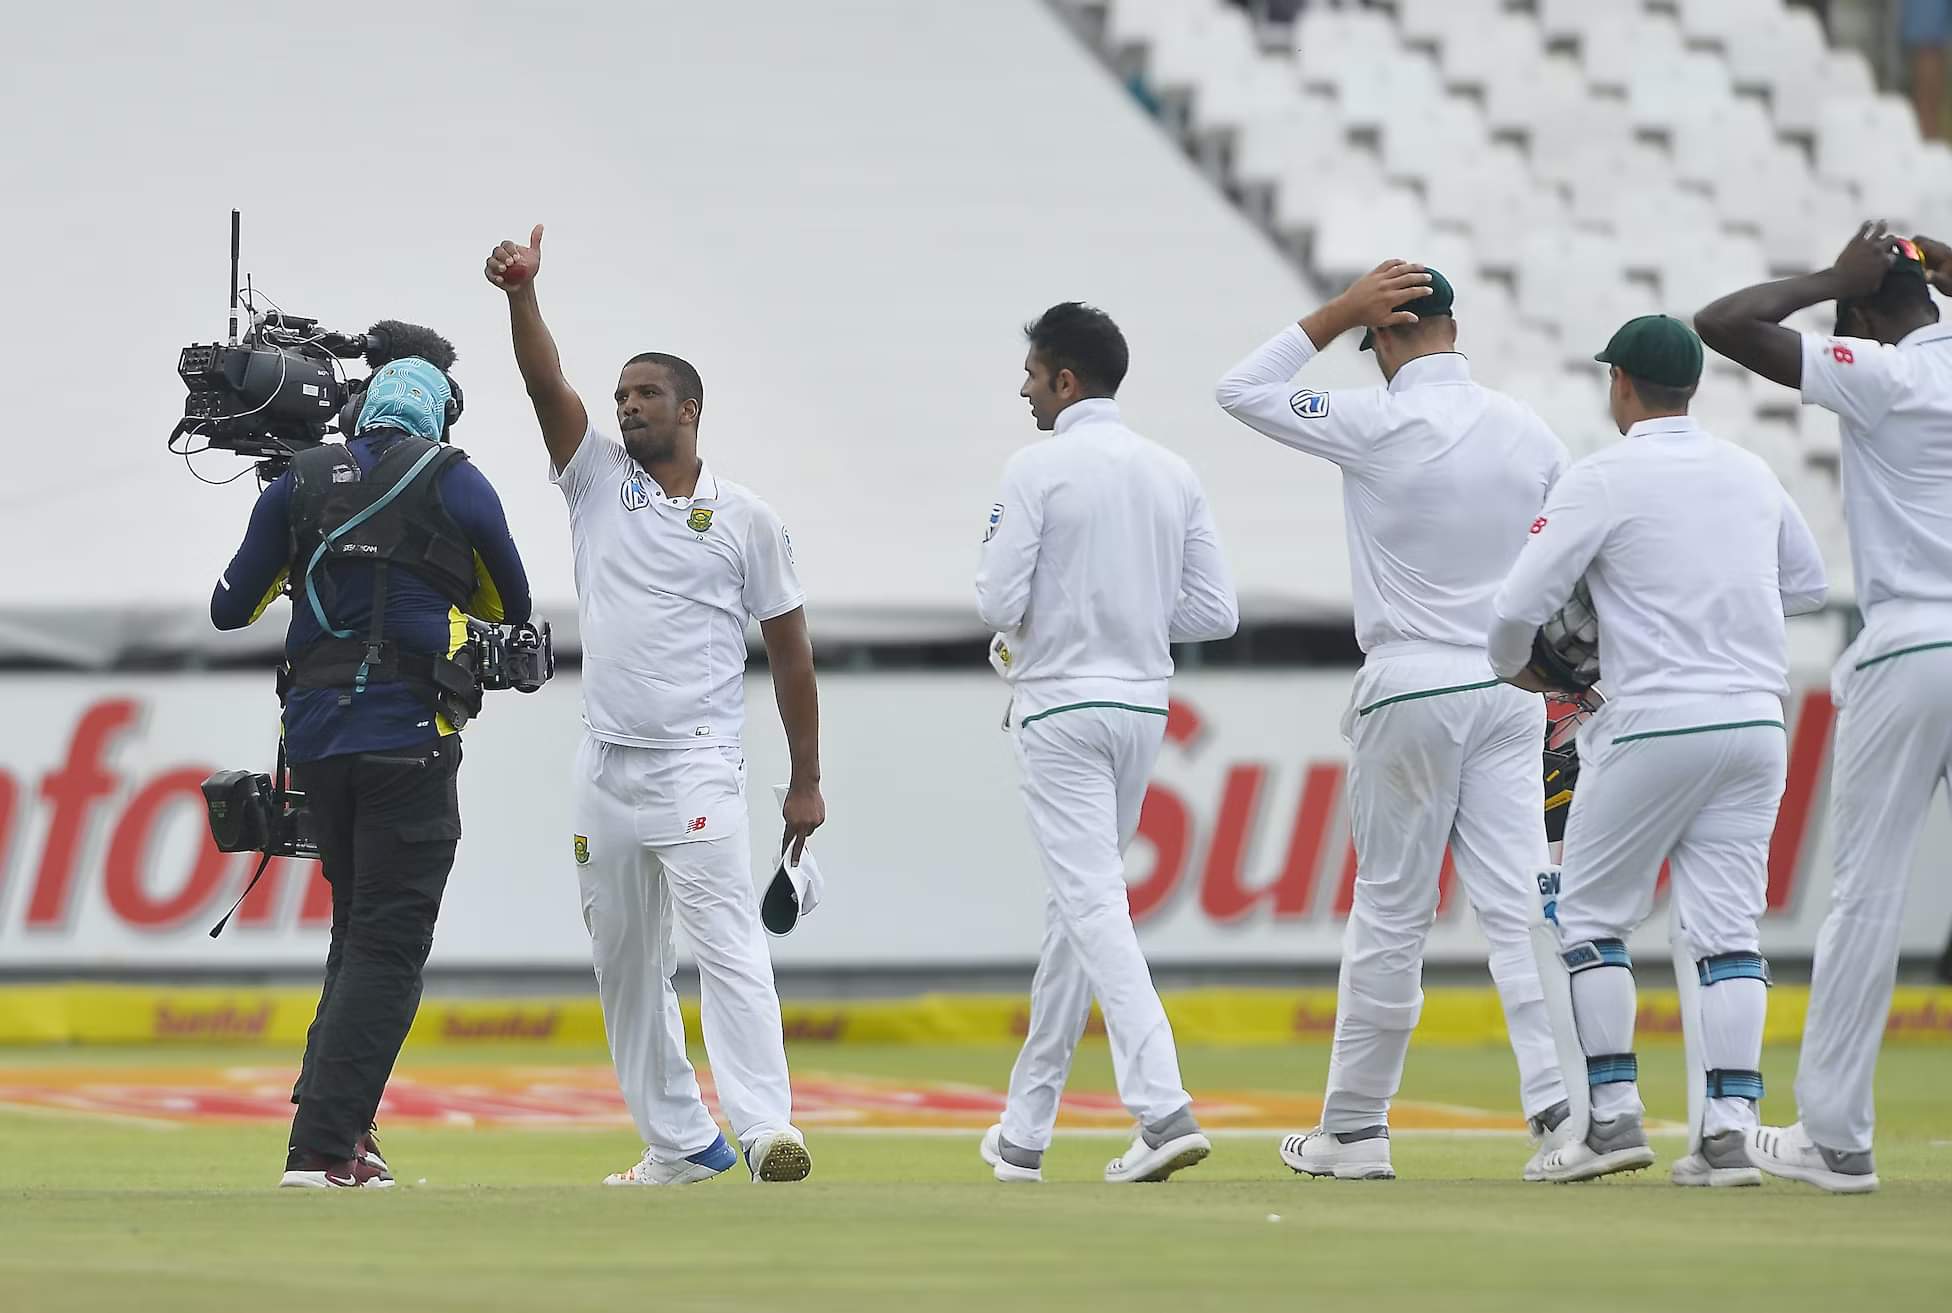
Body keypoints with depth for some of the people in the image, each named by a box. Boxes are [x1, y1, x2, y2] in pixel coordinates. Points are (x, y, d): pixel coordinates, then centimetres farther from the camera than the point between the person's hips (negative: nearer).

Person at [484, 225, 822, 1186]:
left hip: (696, 764, -5)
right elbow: (547, 385, -6)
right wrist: (522, 294, -23)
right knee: (624, 963, 7)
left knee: (724, 939, -16)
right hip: (605, 764, 5)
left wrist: (805, 781, 2)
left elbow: (789, 648, 4)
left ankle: (765, 1126, -26)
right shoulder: (597, 479, 10)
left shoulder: (744, 518, 2)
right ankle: (678, 1142, 13)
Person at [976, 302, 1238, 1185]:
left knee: (1094, 908, -11)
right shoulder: (1174, 475, 8)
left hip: (1063, 708, -7)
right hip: (1143, 706, 7)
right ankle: (1025, 1131, 21)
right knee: (1074, 908, 16)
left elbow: (998, 603, -14)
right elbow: (1215, 612, 6)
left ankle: (1163, 1108, -27)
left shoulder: (1039, 469, -10)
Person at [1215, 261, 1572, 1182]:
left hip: (1411, 691, -4)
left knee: (1390, 914, 4)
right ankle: (1563, 1103, -14)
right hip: (1511, 691, 4)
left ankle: (1354, 1129, 11)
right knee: (1520, 901, -1)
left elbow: (1241, 391, 1)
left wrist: (1340, 311, -1)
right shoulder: (1531, 432, 4)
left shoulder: (1379, 426, -11)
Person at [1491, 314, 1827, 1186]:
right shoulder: (1751, 474, 11)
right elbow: (1806, 584, 25)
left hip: (1655, 725, -5)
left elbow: (1521, 605, -9)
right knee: (1727, 925, 4)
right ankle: (1729, 1130, -6)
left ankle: (1614, 1116, 0)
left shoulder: (1605, 479, -7)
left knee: (1591, 914, 8)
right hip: (1755, 724, 5)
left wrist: (1512, 667, 12)